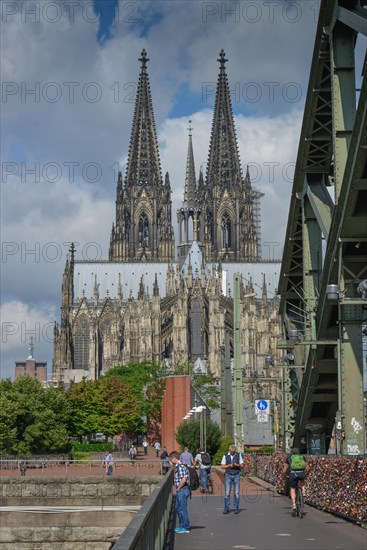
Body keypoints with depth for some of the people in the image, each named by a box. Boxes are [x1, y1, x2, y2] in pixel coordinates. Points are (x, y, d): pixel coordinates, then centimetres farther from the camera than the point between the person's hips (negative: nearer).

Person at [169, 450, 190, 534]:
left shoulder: (181, 466, -19)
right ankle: (181, 526, 27)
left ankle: (186, 528, 5)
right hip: (180, 491, 11)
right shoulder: (177, 466, 13)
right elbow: (175, 478, 24)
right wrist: (172, 466, 17)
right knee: (177, 508, 18)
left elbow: (183, 479, -26)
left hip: (182, 490, -11)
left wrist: (178, 489, -15)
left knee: (183, 509, -2)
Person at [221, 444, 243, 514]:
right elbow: (222, 466, -1)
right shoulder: (225, 456, 0)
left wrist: (237, 465, -20)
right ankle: (226, 509, -1)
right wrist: (229, 465, -17)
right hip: (228, 476, 0)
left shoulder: (238, 455, 2)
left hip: (236, 476, 0)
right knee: (227, 492, -5)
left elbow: (242, 465, 2)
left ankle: (236, 509, 5)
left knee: (236, 493, -1)